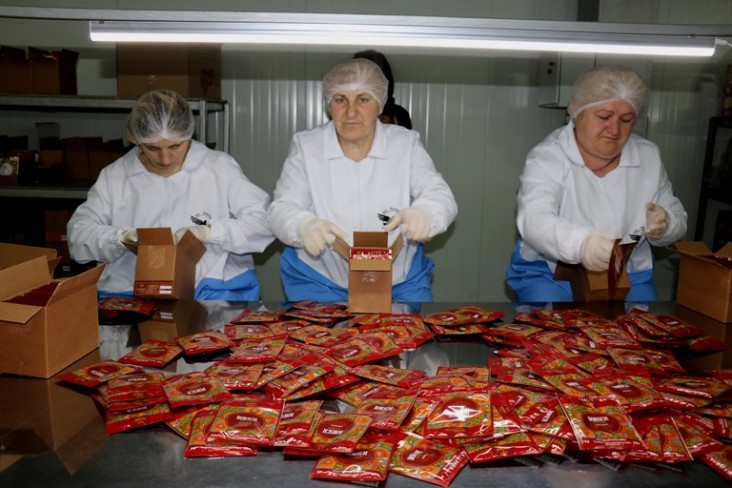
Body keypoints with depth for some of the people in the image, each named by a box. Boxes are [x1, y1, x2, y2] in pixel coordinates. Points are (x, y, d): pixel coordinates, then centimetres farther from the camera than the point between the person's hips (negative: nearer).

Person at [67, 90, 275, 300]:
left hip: (216, 289, 0)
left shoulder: (220, 166, 7)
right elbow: (78, 235, 10)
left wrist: (209, 232, -13)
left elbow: (265, 221, 0)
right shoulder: (113, 176, 13)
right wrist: (122, 237, -10)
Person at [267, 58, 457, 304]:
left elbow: (441, 196, -6)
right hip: (320, 282, -1)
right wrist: (305, 226, -31)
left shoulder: (406, 144, 2)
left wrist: (423, 213, -32)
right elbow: (281, 210, -5)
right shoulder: (306, 146, 0)